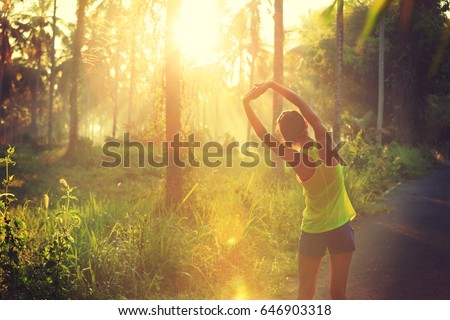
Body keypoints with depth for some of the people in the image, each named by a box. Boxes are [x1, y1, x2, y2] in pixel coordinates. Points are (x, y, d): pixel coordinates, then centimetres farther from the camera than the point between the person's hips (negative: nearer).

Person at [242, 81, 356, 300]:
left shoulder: (295, 160, -14)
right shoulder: (324, 144, -13)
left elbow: (264, 135, -6)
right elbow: (304, 106, -6)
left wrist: (247, 103, -3)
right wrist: (273, 85, -1)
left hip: (313, 232, -1)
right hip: (340, 228, 1)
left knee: (305, 293, 10)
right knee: (338, 293, 7)